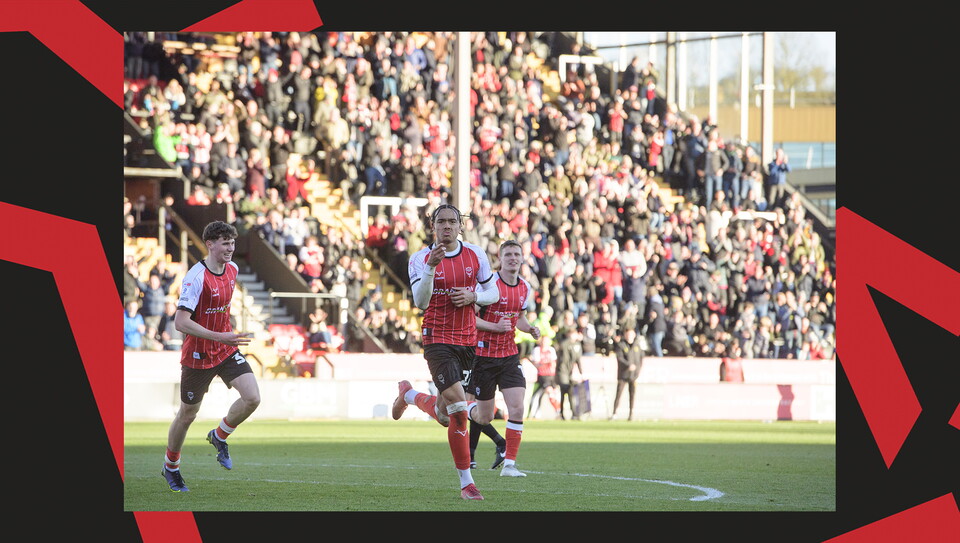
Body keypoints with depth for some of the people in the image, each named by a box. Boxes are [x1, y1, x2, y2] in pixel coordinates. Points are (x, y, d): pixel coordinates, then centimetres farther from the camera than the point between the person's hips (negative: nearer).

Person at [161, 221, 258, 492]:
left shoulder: (232, 269, 0)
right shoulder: (196, 277, -23)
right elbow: (181, 322, -29)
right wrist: (219, 337, -34)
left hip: (227, 351, 6)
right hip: (198, 355, -6)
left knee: (252, 398, -14)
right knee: (187, 414, 8)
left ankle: (219, 437, 13)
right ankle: (171, 466, 32)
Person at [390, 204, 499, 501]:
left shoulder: (476, 255, 4)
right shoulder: (420, 259, -5)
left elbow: (493, 293, 13)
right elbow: (420, 302, -17)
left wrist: (473, 296, -8)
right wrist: (431, 267, -30)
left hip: (467, 342, 5)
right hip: (437, 340, -5)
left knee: (445, 416, 13)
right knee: (458, 412, -17)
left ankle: (408, 394, 45)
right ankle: (466, 482, -7)